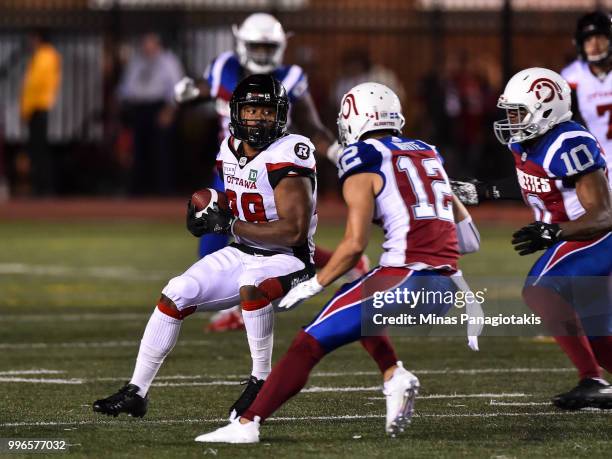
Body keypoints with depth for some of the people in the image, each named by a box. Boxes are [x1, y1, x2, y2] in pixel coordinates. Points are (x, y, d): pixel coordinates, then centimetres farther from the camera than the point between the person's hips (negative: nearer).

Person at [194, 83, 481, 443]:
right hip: (447, 288, 7)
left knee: (310, 344, -2)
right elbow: (468, 236, 23)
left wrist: (313, 285, 2)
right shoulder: (428, 155, 20)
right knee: (359, 309, 32)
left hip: (404, 280, -7)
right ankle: (395, 376, 9)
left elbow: (354, 245, -9)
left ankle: (247, 424, -9)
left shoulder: (364, 167, -1)